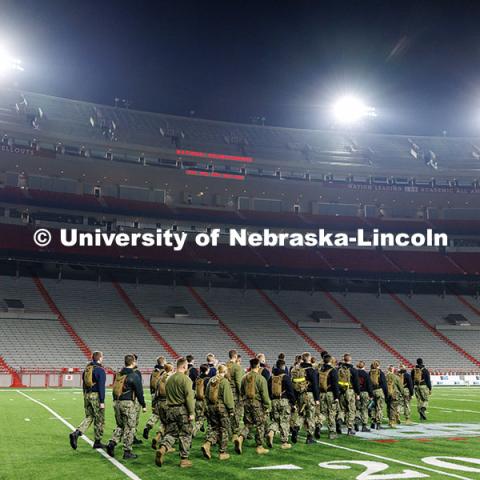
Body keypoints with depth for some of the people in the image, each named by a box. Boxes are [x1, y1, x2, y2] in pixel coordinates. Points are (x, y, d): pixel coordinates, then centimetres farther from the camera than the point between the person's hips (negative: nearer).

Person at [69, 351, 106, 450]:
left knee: (88, 417, 15)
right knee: (99, 420, 5)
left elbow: (84, 384, 15)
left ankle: (76, 433, -7)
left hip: (86, 395, 7)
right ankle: (97, 442, 12)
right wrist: (102, 401, -16)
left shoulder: (86, 369, 11)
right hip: (96, 396, -7)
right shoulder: (100, 370, -12)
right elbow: (101, 387, -17)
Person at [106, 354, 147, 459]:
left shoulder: (118, 374, 9)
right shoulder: (134, 376, -11)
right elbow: (139, 392, -9)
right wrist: (143, 405, 0)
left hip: (117, 402, 6)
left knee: (120, 425, 20)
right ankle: (127, 452, 6)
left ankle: (112, 443, 2)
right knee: (129, 428, 3)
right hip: (128, 403, -6)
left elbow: (115, 388, 16)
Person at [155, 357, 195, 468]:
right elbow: (189, 397, -17)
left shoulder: (169, 379, 11)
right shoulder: (185, 379, -12)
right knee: (185, 435, 5)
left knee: (170, 433, 11)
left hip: (170, 409, 6)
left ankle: (162, 448, -15)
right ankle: (184, 459, 9)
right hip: (182, 409, -6)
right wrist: (192, 412, -15)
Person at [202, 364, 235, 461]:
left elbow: (206, 395, 14)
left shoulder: (211, 381, 8)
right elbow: (228, 397, -13)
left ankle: (207, 444, -10)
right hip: (222, 407, -6)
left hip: (211, 407, 6)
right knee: (223, 430, 5)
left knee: (213, 428, 14)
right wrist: (231, 410, -6)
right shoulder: (224, 381, -12)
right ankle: (222, 452, 10)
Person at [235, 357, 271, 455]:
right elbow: (264, 394, -12)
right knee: (260, 425, 6)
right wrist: (267, 406, -6)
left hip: (246, 403, 5)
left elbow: (241, 392, 15)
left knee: (247, 424, 13)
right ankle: (260, 447, 11)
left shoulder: (245, 378, 6)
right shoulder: (261, 378, -12)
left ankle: (240, 438, -11)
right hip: (257, 403, -5)